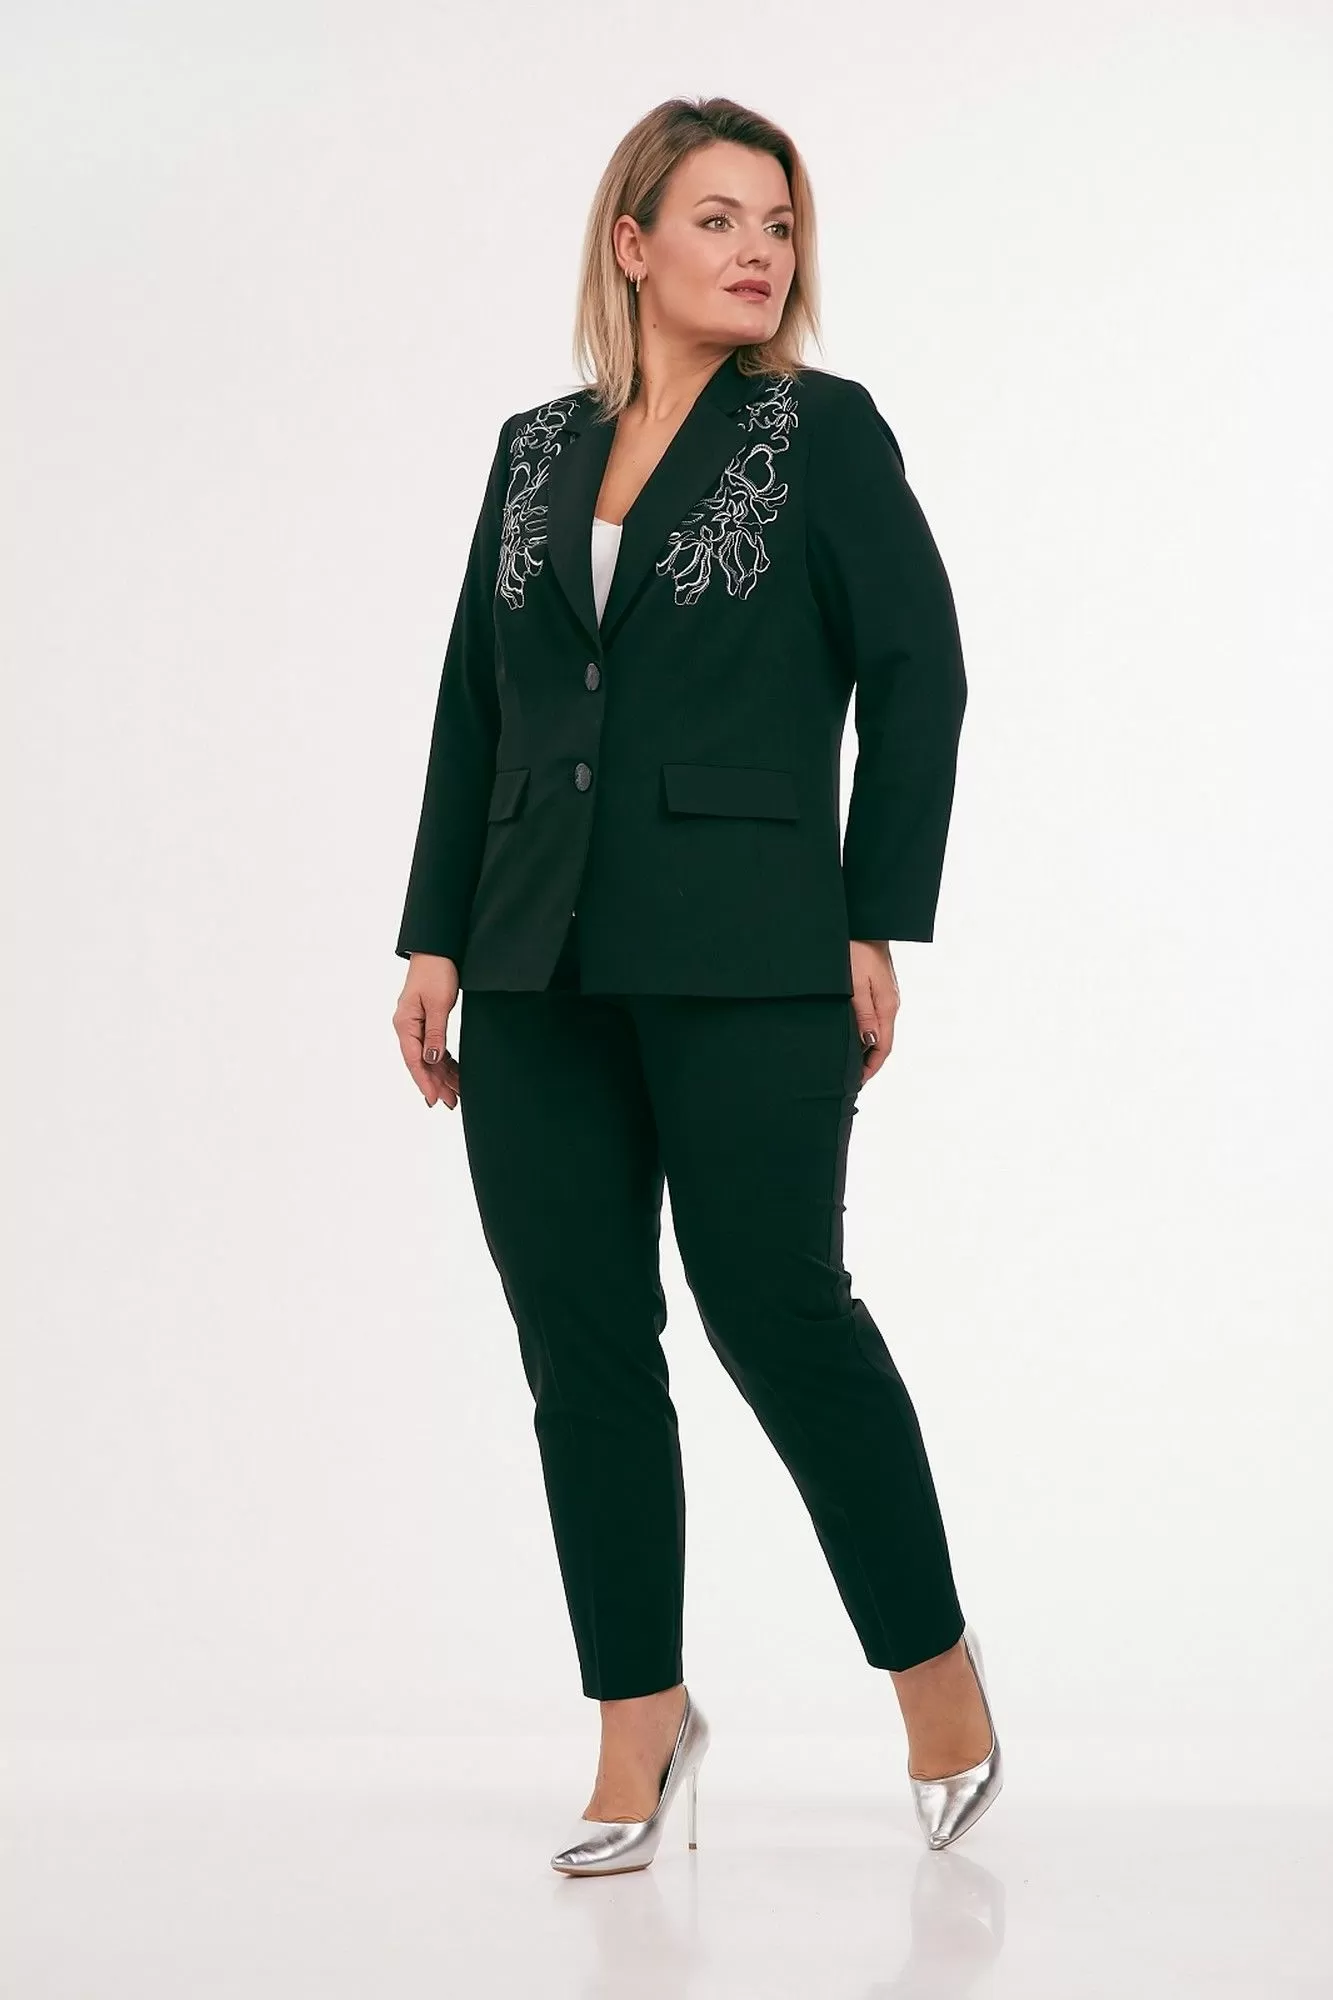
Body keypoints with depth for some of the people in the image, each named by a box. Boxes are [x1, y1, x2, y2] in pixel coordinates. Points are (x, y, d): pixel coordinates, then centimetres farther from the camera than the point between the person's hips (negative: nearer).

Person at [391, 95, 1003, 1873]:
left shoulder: (826, 432, 0)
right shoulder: (538, 449, 12)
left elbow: (919, 679, -2)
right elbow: (474, 707, 13)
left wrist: (877, 930, -7)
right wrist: (436, 940, 8)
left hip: (746, 965, -4)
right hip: (543, 975, 5)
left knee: (775, 1308, -3)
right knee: (579, 1346, 4)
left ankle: (933, 1657, 18)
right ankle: (642, 1725, 15)